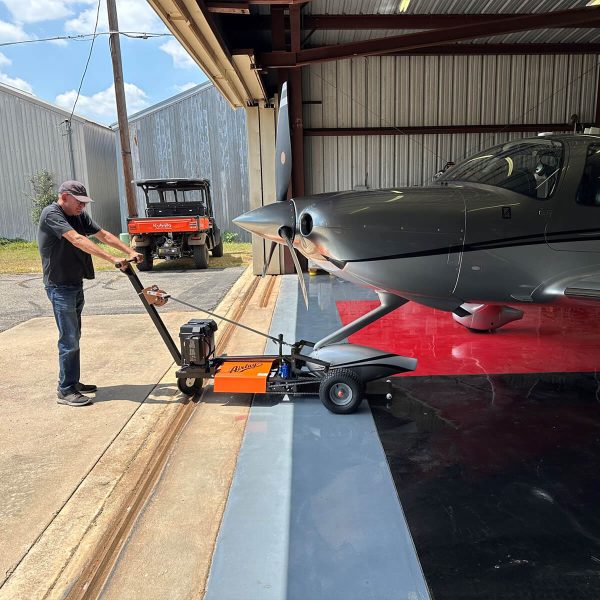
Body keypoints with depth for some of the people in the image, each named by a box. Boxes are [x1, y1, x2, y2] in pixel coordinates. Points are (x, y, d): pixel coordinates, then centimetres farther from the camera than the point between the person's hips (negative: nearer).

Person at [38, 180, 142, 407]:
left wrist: (130, 252, -7)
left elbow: (104, 235, 7)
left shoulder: (80, 216, 9)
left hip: (75, 284, 9)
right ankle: (65, 391, 2)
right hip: (60, 286, -9)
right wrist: (112, 259, -36)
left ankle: (72, 382, 26)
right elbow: (78, 240, -29)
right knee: (69, 339, -7)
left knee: (74, 337, 15)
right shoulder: (51, 214, -17)